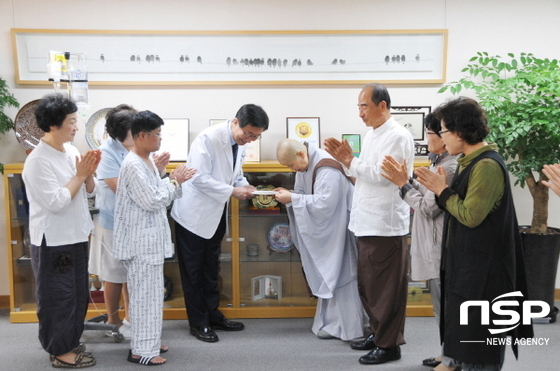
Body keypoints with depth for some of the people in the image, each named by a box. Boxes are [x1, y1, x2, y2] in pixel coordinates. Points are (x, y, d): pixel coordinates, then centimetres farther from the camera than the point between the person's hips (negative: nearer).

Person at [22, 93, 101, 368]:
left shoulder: (71, 151, 4)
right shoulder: (38, 160, -20)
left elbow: (89, 193, 9)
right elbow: (56, 202, -24)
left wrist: (88, 174, -10)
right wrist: (79, 175, -18)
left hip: (75, 236, 8)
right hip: (53, 241, -8)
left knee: (78, 293, 18)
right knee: (58, 296, 6)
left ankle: (71, 341, 34)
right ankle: (60, 351, 21)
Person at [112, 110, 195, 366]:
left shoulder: (148, 161, 11)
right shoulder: (133, 165, -20)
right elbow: (152, 201, -22)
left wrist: (176, 182, 2)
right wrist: (173, 182, -10)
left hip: (150, 240, 10)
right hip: (140, 242, -10)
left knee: (150, 294, 18)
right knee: (145, 295, -2)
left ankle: (148, 342, 30)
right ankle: (141, 351, 10)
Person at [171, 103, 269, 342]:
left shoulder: (239, 144, 2)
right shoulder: (208, 138, -23)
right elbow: (200, 178, -27)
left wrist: (244, 186, -5)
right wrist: (232, 191, -26)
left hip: (216, 214, 8)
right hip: (194, 213, -8)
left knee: (211, 268, 17)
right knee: (193, 271, 4)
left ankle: (213, 315, 29)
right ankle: (198, 323, 16)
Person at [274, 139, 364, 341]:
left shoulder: (327, 170, -26)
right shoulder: (305, 164, 3)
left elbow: (324, 204, -31)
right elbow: (302, 193, 10)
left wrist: (292, 198, -27)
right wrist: (288, 195, -11)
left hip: (338, 227, -9)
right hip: (322, 228, 9)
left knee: (339, 275, -2)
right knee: (326, 277, 15)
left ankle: (351, 328, 11)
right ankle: (332, 324, 27)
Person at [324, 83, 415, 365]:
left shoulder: (398, 137, -12)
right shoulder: (371, 135, 16)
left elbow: (381, 175, -20)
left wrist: (350, 160, -13)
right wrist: (345, 159, 3)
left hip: (385, 224, -9)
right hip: (367, 222, 9)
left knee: (386, 288, 0)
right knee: (368, 284, 16)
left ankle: (389, 344, 13)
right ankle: (377, 333, 30)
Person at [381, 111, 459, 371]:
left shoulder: (449, 167, -21)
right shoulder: (440, 163, 10)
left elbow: (428, 208, -20)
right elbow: (426, 196, 11)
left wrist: (403, 184, -13)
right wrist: (406, 180, 1)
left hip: (440, 249, -10)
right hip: (433, 246, 10)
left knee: (445, 308, 2)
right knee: (443, 306, 20)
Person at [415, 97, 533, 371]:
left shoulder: (487, 166, -19)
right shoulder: (470, 162, 11)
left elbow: (470, 215, -22)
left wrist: (442, 190, -12)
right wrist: (441, 187, -1)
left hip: (482, 270, -10)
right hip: (466, 265, 10)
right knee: (465, 338, 19)